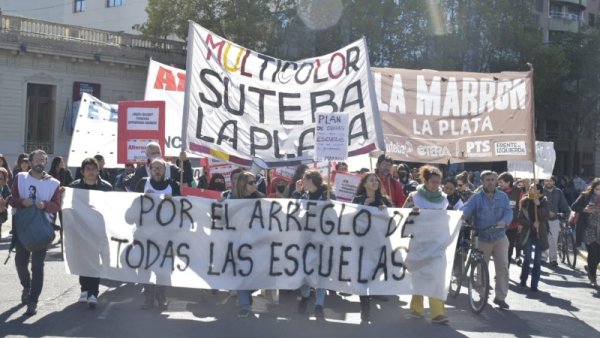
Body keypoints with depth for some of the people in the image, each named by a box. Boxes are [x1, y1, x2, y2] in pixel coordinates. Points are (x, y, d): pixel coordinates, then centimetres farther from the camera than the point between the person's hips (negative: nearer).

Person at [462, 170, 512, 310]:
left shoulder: (503, 196, 2)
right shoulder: (476, 197, -6)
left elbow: (508, 212, -6)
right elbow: (466, 209, -21)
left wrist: (504, 221, -28)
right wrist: (461, 215, -45)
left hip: (500, 237, 1)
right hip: (482, 239, -1)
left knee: (503, 266, -6)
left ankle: (500, 297, 6)